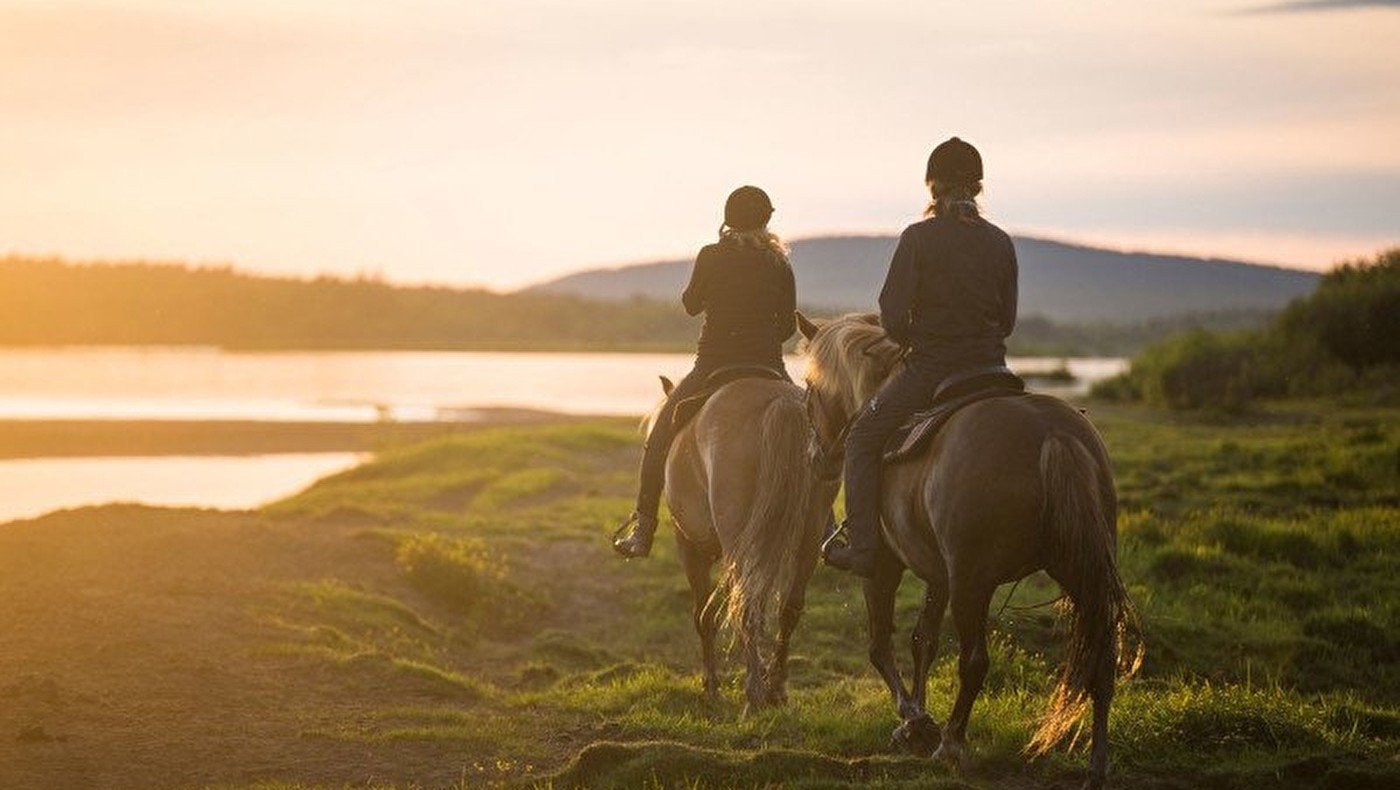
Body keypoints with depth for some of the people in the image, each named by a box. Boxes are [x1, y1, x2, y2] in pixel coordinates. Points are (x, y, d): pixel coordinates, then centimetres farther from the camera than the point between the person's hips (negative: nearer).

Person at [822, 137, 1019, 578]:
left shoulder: (919, 238, -10)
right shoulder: (1001, 243, 4)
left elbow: (893, 315, -11)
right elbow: (1007, 321, 9)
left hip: (929, 371, -4)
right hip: (990, 370, 4)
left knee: (862, 441, 13)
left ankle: (862, 548, 5)